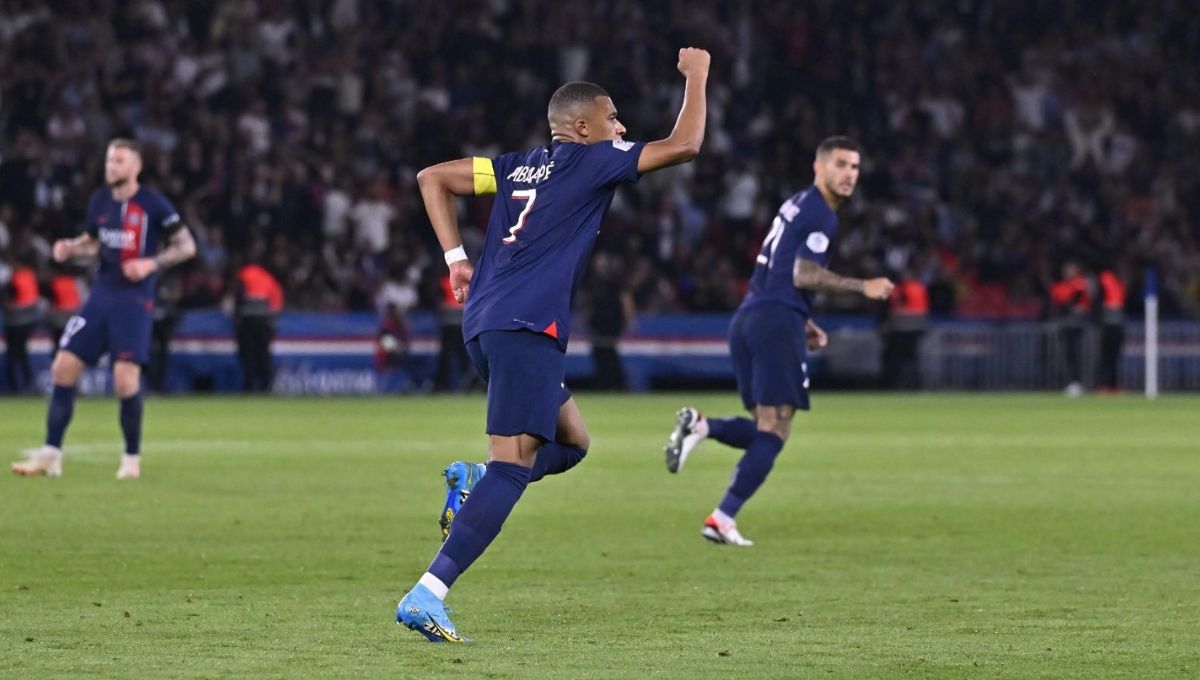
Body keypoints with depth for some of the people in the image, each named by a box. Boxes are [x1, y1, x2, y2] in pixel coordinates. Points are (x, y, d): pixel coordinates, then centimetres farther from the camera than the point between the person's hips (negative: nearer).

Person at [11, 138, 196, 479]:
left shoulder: (153, 204, -8)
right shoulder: (99, 201, 8)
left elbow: (186, 246, -4)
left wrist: (151, 263, -17)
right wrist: (70, 248, 2)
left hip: (134, 299, -5)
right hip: (101, 295, 6)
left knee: (125, 379, -13)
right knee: (63, 367, -1)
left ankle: (132, 458, 6)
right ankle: (51, 455, 6)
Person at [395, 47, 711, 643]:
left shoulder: (517, 167, 21)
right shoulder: (589, 162, 1)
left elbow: (432, 178, 24)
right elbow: (683, 146, 1)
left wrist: (456, 257, 20)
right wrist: (696, 78, 15)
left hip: (484, 326, 9)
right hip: (527, 326, -9)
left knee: (571, 442, 22)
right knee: (513, 462, -16)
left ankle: (471, 484, -2)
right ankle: (427, 595, -27)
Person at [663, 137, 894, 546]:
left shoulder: (796, 206, 23)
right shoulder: (821, 215, -6)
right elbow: (804, 275, -17)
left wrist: (804, 323, 27)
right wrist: (863, 287, -14)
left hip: (748, 319, 9)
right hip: (777, 323, -9)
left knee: (765, 431, 13)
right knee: (773, 433, -6)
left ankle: (700, 426, -11)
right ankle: (722, 519, -14)